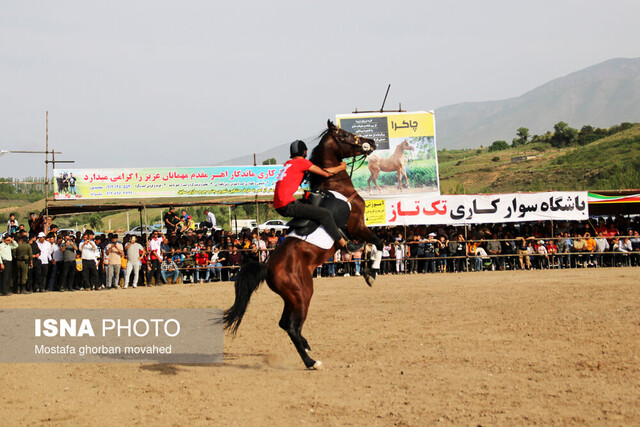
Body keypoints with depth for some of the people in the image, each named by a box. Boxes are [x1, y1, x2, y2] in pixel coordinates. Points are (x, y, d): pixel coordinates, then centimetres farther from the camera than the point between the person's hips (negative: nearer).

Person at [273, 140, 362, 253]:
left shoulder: (288, 163, 22)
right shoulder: (302, 162, -4)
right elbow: (325, 173, -2)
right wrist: (342, 167, 14)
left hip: (278, 206, 10)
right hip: (287, 205, -10)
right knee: (325, 214, -10)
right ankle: (345, 245, -9)